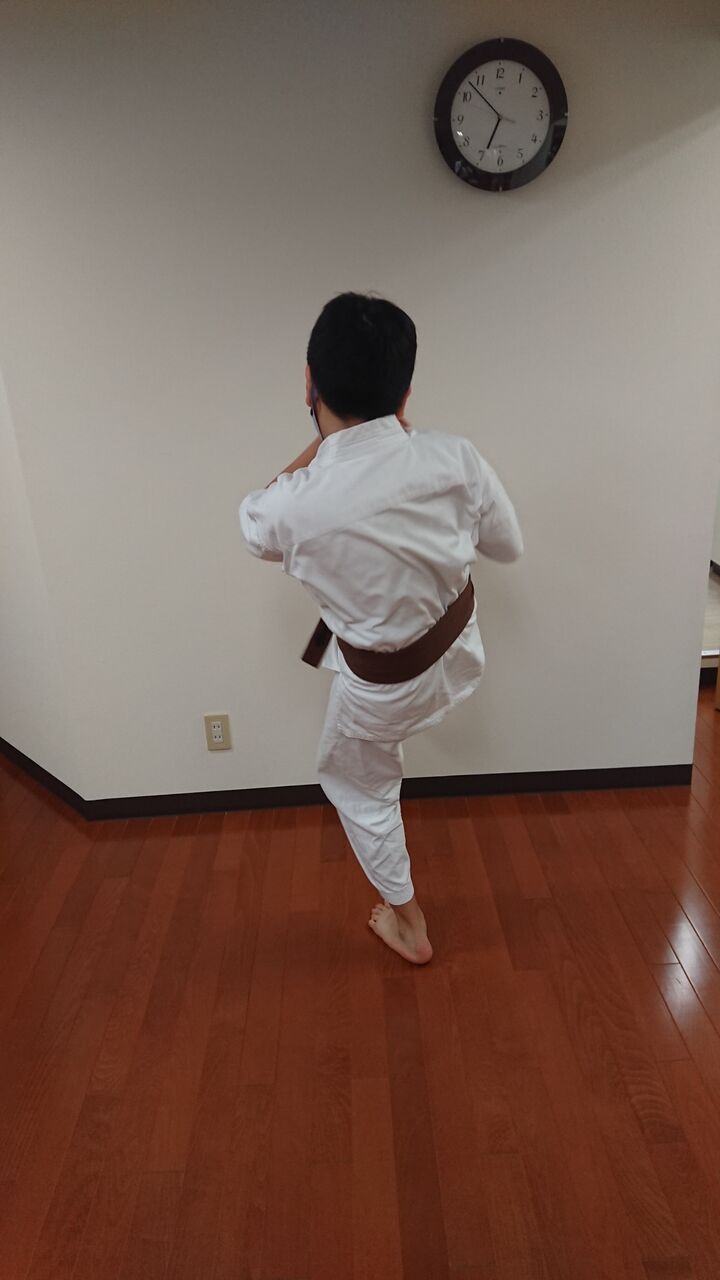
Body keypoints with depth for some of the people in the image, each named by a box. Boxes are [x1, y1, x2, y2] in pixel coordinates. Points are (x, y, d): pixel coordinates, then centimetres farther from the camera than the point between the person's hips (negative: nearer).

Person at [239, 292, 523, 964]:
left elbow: (255, 523, -3)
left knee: (359, 787, 26)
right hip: (459, 650, 3)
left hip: (385, 686, -2)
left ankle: (408, 923, 45)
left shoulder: (292, 507, -31)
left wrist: (322, 443, 0)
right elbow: (507, 545, -3)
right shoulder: (455, 459, -24)